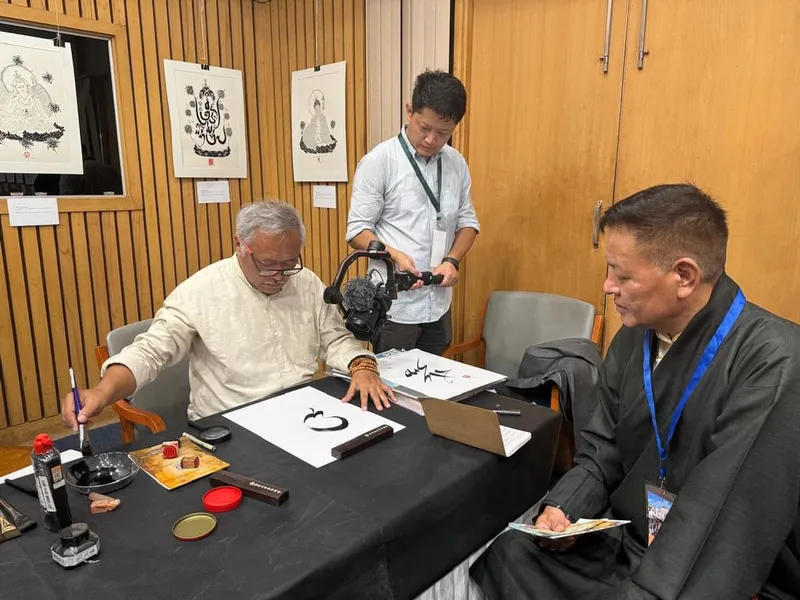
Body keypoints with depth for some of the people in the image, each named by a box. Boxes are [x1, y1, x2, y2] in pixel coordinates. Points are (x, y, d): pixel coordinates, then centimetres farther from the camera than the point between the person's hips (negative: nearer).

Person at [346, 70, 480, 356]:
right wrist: (396, 255, -25)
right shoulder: (379, 161, -9)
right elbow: (357, 230, -9)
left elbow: (467, 221, 10)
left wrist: (452, 260, -8)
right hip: (394, 306, -5)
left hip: (439, 304, 5)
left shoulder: (457, 164, 5)